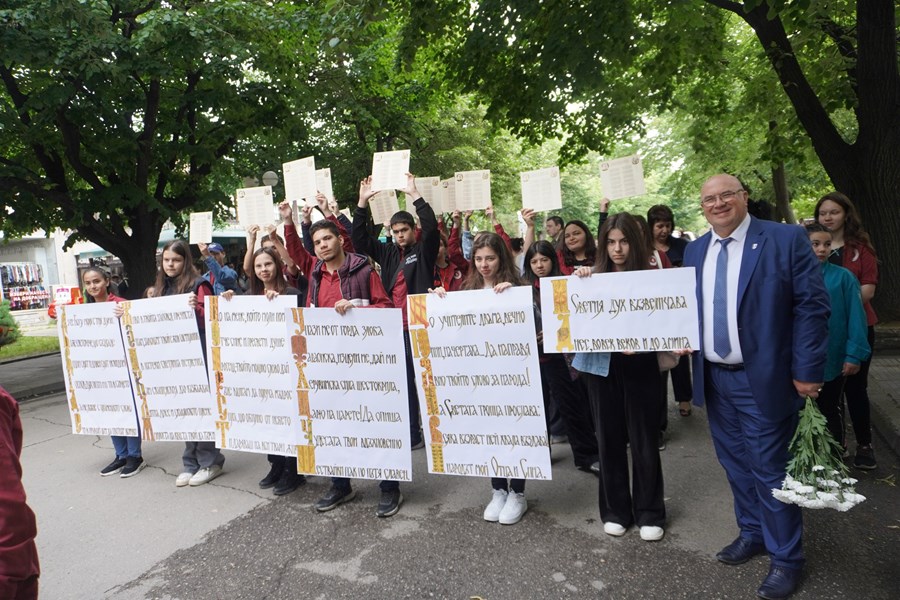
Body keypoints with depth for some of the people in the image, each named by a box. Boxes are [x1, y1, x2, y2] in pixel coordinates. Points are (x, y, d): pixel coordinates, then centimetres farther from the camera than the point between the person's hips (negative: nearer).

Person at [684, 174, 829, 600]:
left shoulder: (786, 239, -8)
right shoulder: (694, 251, 8)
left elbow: (811, 306, -10)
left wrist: (807, 371, -12)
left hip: (763, 378, -5)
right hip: (714, 378, 5)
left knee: (770, 468, 4)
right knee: (735, 463, 17)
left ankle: (786, 557, 23)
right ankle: (752, 534, 37)